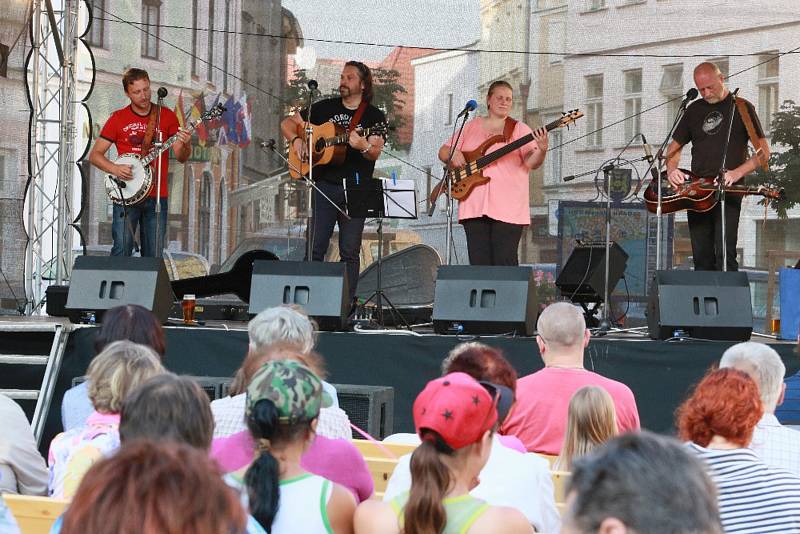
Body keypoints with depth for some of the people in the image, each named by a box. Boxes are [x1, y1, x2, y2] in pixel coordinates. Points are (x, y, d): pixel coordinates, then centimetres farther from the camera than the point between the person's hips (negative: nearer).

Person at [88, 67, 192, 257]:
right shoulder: (118, 118, 4)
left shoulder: (167, 116, 7)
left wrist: (185, 145, -18)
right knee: (121, 253, -9)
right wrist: (115, 169, -13)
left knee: (153, 258, 1)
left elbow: (181, 157, 5)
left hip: (157, 197, 1)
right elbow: (95, 155, 5)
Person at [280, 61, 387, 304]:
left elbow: (374, 154, -7)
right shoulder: (325, 108, 14)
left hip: (355, 188, -2)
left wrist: (362, 146, -29)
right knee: (316, 247, -1)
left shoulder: (374, 116, 5)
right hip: (325, 185, 2)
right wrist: (296, 140, -2)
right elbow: (288, 123, 18)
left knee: (350, 252, -1)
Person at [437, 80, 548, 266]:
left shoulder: (519, 129, 6)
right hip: (474, 206, 3)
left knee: (505, 262, -9)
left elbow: (532, 162, -5)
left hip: (507, 208, -3)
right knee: (478, 262, 0)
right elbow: (443, 152, 19)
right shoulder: (471, 127, 16)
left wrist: (541, 150, -27)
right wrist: (453, 154, -4)